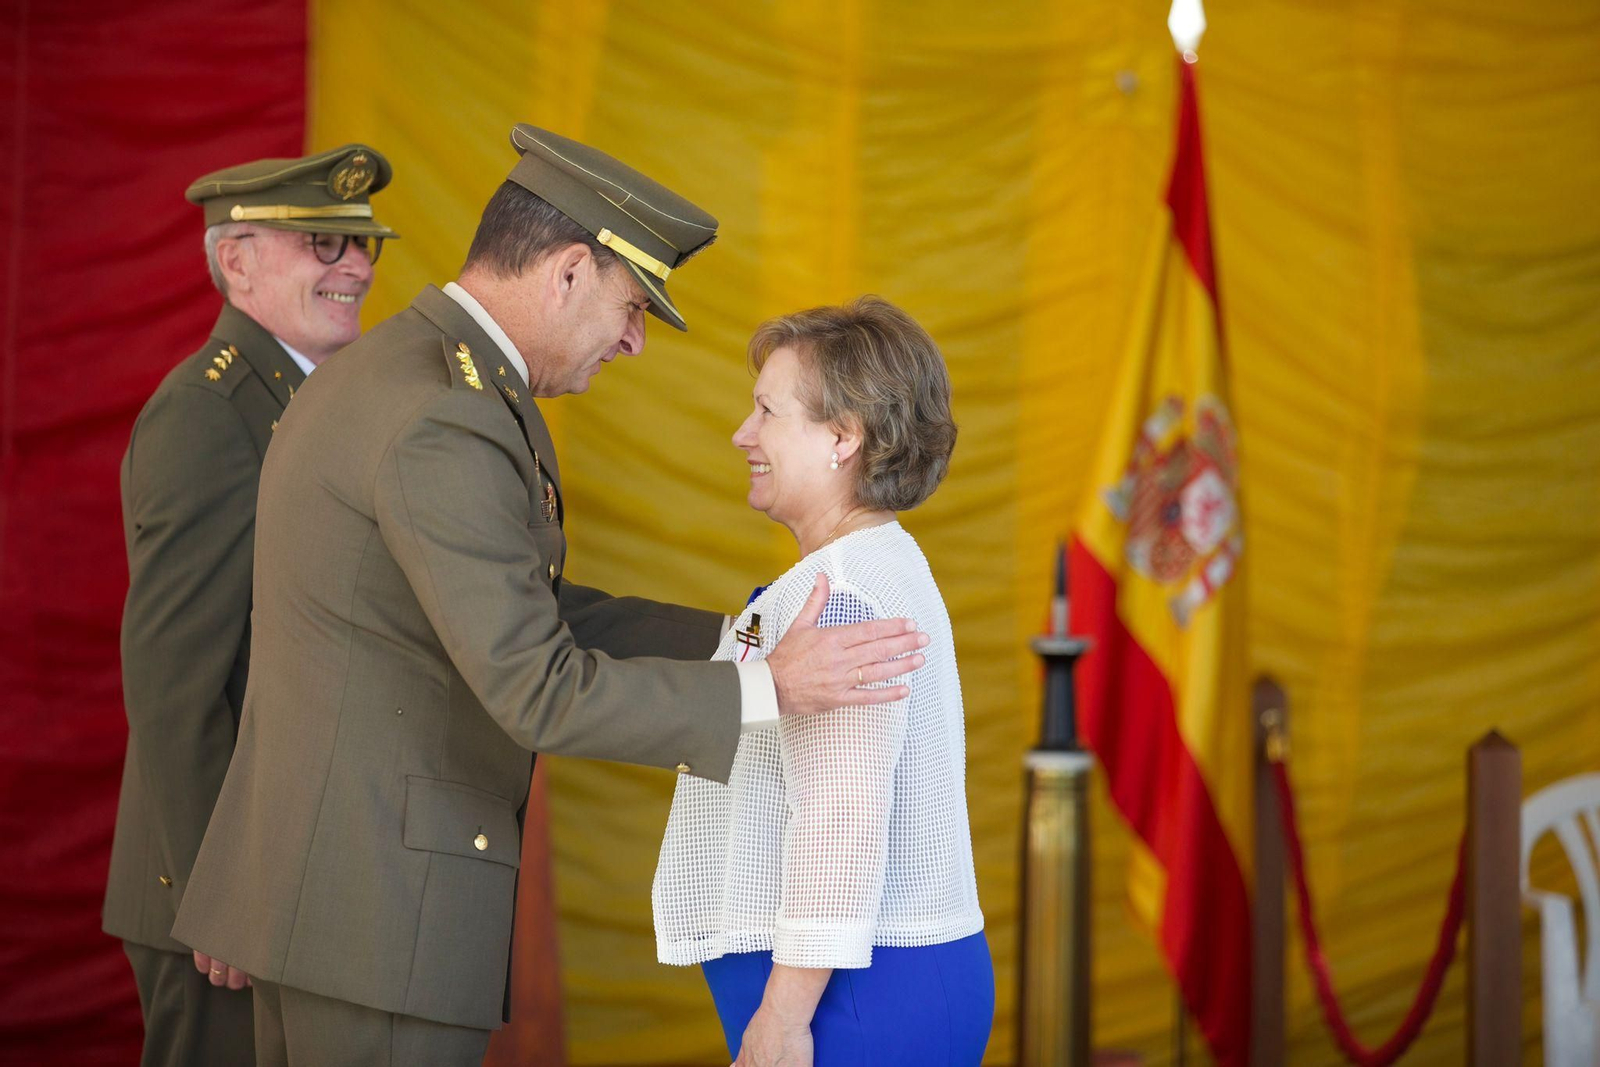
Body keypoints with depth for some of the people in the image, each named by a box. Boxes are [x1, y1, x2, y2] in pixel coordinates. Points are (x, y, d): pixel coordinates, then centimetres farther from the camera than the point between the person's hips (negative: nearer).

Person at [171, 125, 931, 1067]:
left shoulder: (386, 375, 14)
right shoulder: (446, 424, -20)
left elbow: (536, 614, 18)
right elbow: (538, 691, -22)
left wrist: (739, 641, 12)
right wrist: (767, 692, -16)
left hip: (317, 879, 10)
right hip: (379, 898, -10)